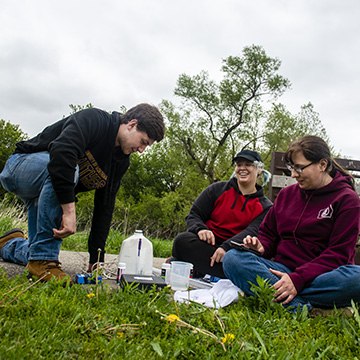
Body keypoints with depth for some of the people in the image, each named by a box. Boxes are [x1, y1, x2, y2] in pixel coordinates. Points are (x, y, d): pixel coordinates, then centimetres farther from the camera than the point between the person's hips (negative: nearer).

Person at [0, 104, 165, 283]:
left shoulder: (122, 161, 0)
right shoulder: (94, 120, -24)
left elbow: (105, 207, 1)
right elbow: (60, 151, -43)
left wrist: (96, 261, -3)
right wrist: (69, 211, -44)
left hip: (45, 192, 8)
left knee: (37, 254, 1)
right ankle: (44, 261, -29)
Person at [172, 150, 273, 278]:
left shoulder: (265, 206, 10)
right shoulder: (217, 189, 14)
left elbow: (253, 232, -7)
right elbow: (193, 215, 9)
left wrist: (226, 247, -26)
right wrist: (200, 229, -16)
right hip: (205, 245, 1)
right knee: (182, 240, -31)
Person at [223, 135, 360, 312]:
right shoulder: (286, 193, 14)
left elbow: (339, 254, -10)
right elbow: (269, 233, 22)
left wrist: (298, 279, -23)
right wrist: (260, 246, -4)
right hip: (282, 269, 4)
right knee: (232, 258, -23)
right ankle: (302, 307, -37)